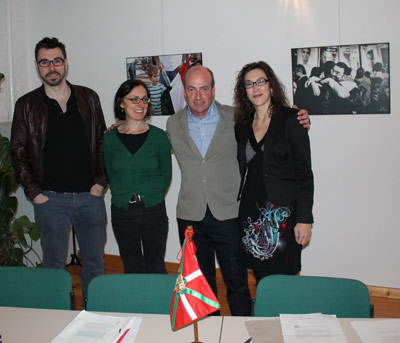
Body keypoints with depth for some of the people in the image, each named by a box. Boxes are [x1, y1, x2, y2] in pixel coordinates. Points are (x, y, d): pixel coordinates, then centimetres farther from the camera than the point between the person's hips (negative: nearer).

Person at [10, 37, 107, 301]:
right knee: (54, 264, 8)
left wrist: (100, 182, 0)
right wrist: (34, 192, -4)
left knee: (95, 261, 10)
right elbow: (18, 152, 4)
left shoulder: (88, 98, 6)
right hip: (50, 199, -1)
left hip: (90, 196, 2)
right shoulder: (27, 105, 2)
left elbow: (102, 142, 9)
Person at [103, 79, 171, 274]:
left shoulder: (158, 136, -2)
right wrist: (123, 197, 0)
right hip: (122, 212, 1)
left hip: (153, 211, -1)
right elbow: (110, 174, 10)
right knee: (131, 268, 14)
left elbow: (166, 173, 4)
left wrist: (152, 198, -3)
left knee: (155, 269, 8)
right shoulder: (110, 138, 2)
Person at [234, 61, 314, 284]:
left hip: (281, 213, -4)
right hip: (251, 212, 4)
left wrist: (304, 219, -12)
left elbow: (304, 173, -7)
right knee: (261, 281, 10)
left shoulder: (290, 119, -4)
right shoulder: (243, 125, 11)